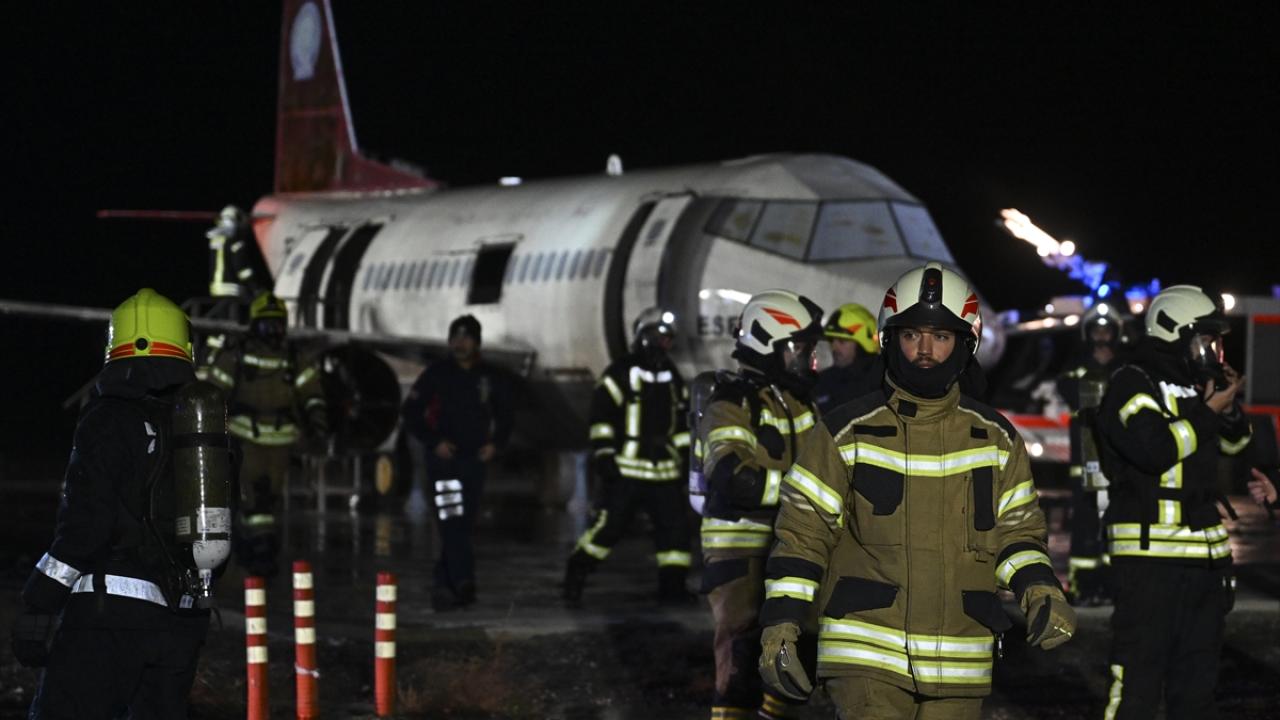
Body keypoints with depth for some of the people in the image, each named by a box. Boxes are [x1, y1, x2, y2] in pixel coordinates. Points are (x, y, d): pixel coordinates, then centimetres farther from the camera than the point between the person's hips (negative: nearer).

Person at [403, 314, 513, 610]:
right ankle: (463, 583, -22)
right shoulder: (437, 373, 1)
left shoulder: (490, 377, 9)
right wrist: (433, 442, -10)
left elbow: (504, 416, 19)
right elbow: (411, 413, 1)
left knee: (464, 525, 3)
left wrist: (495, 444, 1)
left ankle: (444, 583, 13)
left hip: (475, 458, 4)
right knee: (452, 522, -15)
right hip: (443, 456, -3)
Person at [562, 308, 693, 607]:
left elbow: (681, 421, 24)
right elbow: (601, 412, -9)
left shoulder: (672, 377, 16)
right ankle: (574, 580, 2)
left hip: (664, 469, 6)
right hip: (626, 469, -6)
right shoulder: (622, 372, -5)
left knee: (675, 526, 2)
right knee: (609, 525, -9)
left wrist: (685, 455, 19)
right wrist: (602, 453, -15)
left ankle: (672, 585, 12)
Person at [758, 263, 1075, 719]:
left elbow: (1017, 532, 16)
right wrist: (780, 626, -6)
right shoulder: (848, 433, 1)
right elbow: (802, 533, 2)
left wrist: (1041, 592, -4)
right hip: (866, 652, -3)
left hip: (958, 663, 3)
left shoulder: (996, 439, 9)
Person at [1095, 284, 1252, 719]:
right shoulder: (1134, 385, -9)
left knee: (1196, 679, 14)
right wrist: (1207, 413, -13)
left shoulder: (1194, 386, 17)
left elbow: (1235, 445, 27)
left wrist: (1229, 409, 7)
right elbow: (1155, 449, -25)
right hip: (1150, 554, -9)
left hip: (1205, 552, 9)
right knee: (1138, 675, -11)